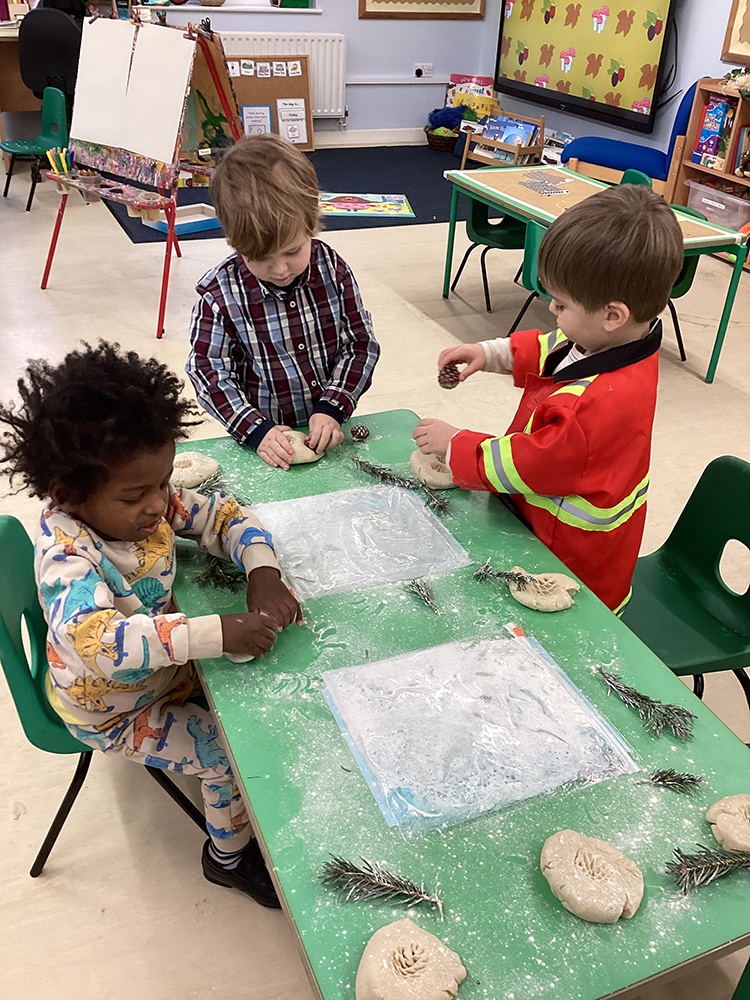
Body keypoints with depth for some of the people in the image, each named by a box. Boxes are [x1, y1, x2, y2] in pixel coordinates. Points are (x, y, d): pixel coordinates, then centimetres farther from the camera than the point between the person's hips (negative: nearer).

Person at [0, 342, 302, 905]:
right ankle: (229, 857, 20)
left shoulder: (154, 504, -17)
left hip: (168, 668, 7)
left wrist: (264, 575, -26)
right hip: (112, 710, -7)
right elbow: (96, 639, -53)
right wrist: (217, 633, -55)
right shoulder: (68, 557, -37)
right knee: (231, 753, -9)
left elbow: (224, 515, -6)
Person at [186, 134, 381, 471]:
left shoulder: (332, 268, -4)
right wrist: (257, 430, -18)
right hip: (271, 441, -2)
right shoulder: (220, 293, -11)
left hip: (330, 430, 2)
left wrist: (333, 409, -10)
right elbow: (209, 371, -6)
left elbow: (361, 343, 2)